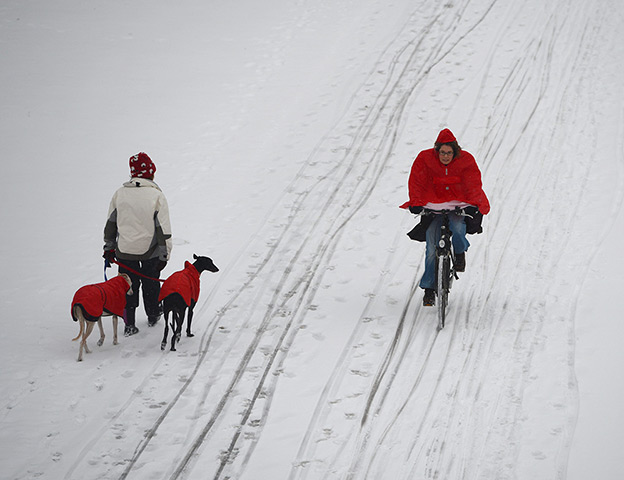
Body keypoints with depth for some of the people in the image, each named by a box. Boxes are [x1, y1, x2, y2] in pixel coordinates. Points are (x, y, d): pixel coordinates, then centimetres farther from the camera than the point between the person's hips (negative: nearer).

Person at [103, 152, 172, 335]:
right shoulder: (157, 196, -13)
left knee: (128, 286, 11)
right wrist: (164, 255, -3)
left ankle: (129, 324, 9)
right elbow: (163, 229, -11)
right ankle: (153, 315, 38)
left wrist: (109, 247, 16)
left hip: (125, 251, 1)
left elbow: (110, 224, 5)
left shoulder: (120, 193, -4)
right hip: (150, 251, -1)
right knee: (151, 283, 19)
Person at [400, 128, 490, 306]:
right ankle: (429, 289, 3)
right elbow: (416, 182, -9)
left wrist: (473, 204, -25)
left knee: (457, 228, -32)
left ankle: (460, 252, 5)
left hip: (459, 205, 0)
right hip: (433, 207, 0)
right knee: (432, 248, -8)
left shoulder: (465, 160, -6)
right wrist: (416, 203, -23)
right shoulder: (425, 159, -7)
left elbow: (473, 184, -10)